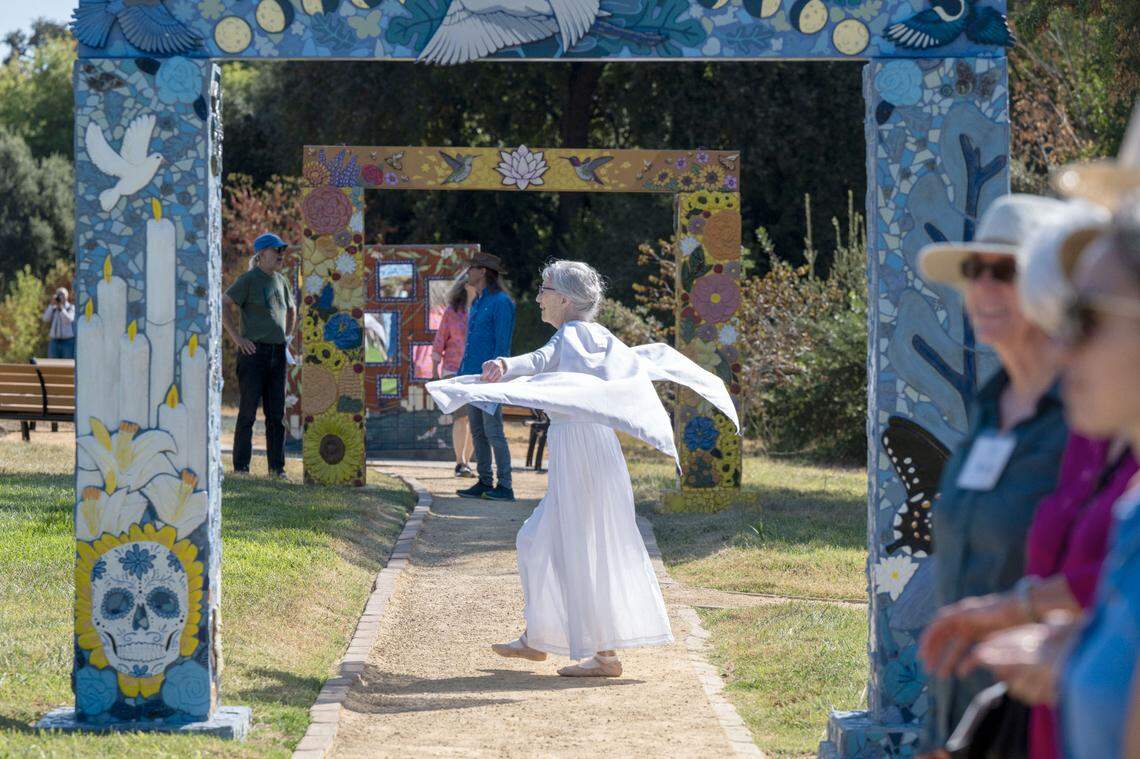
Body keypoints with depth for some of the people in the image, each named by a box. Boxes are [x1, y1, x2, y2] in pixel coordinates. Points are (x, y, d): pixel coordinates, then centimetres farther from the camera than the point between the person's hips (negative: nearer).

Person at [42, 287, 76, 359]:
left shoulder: (71, 308, 1)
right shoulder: (53, 309, 13)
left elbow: (68, 320, -16)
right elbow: (46, 319, -3)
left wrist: (61, 306, -16)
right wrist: (52, 304, -8)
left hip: (68, 342, -4)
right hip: (54, 341, 4)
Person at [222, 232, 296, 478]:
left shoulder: (281, 280, 17)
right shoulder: (248, 279, -5)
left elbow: (291, 310, 33)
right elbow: (223, 305, -12)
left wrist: (288, 335, 20)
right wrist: (237, 337, -14)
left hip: (278, 353, 7)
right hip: (254, 350, -7)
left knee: (276, 412, 6)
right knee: (248, 410, -7)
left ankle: (277, 465, 9)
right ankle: (241, 466, -4)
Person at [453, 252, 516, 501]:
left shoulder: (500, 302, -10)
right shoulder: (476, 303, 18)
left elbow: (502, 343, -15)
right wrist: (461, 374, 19)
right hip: (472, 376, 9)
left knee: (493, 431, -9)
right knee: (477, 431, 9)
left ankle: (505, 486, -6)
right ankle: (485, 483, 13)